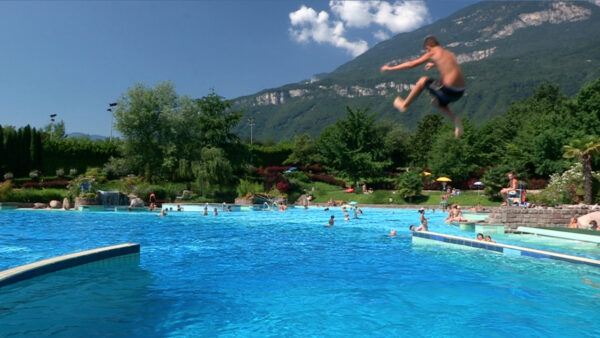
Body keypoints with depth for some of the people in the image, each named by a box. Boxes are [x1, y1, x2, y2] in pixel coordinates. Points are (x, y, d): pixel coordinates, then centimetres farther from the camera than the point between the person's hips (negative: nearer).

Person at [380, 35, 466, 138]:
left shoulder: (432, 53, 1)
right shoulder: (450, 54, 20)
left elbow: (411, 64, 5)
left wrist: (391, 68, 16)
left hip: (448, 90, -7)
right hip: (460, 92, 7)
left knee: (423, 80, 17)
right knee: (439, 102, 34)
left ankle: (404, 104, 29)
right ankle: (455, 119, 9)